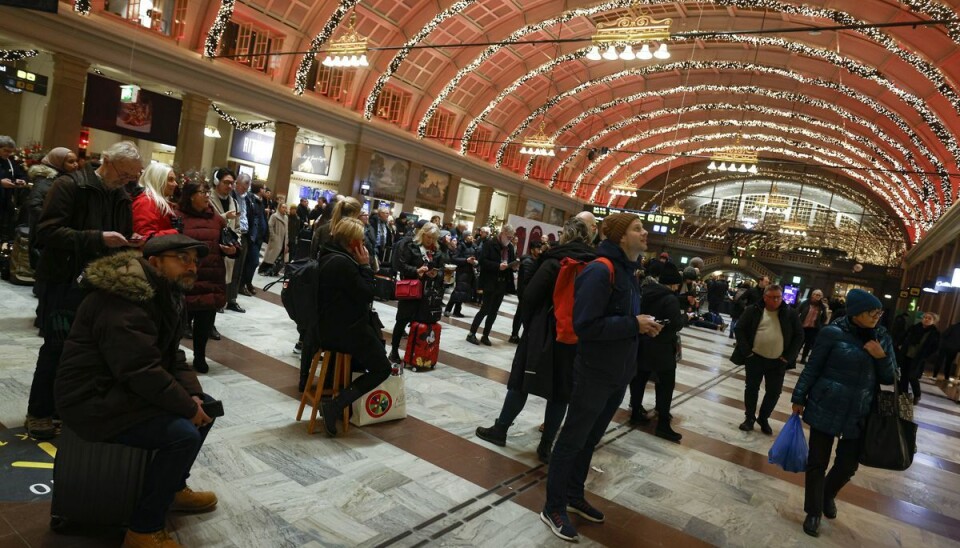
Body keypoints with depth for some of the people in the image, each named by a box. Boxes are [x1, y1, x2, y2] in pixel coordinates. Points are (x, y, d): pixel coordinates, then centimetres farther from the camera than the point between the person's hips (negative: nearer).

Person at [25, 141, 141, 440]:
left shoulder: (121, 199, 11)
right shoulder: (69, 186, -9)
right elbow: (47, 232, -19)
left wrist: (130, 243, -3)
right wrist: (97, 238, -27)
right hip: (64, 282, -6)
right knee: (57, 349, 1)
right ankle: (39, 413, 17)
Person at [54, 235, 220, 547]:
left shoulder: (162, 294, 6)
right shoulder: (123, 303, -26)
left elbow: (172, 356, 9)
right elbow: (142, 371, -31)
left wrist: (194, 395, -6)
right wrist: (188, 407, -20)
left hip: (123, 387, 10)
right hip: (94, 399, -10)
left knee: (207, 406, 8)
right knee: (182, 434, -24)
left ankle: (173, 488, 24)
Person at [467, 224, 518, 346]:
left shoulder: (511, 247, 11)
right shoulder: (490, 244, -7)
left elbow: (512, 263, 17)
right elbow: (482, 261, -15)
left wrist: (514, 266, -5)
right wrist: (498, 266, -23)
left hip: (502, 284, 6)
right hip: (490, 283, -6)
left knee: (494, 311, 9)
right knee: (485, 309, -6)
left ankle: (485, 336, 18)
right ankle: (471, 334, 6)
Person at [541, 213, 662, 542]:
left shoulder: (628, 271, 9)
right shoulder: (600, 271, -20)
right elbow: (585, 325, -26)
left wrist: (643, 326, -2)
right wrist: (634, 324, -21)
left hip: (618, 373, 9)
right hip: (595, 373, -9)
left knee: (590, 439, 21)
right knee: (572, 440, 5)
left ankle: (574, 497, 38)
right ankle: (553, 508, 21)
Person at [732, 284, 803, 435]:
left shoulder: (790, 313, -1)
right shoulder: (753, 310, -5)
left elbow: (799, 336, 1)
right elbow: (740, 329, -4)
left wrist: (788, 356, -6)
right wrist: (746, 351, -11)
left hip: (778, 361, 1)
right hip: (755, 358, -1)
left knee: (774, 392, 7)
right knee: (752, 388, 10)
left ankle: (763, 418, 27)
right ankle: (750, 417, 25)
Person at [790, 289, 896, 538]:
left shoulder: (882, 337, 2)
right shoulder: (834, 333, -12)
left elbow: (889, 378, 6)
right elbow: (812, 368, -6)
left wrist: (882, 357, -14)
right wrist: (799, 398, -4)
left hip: (859, 414, 4)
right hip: (826, 408, -4)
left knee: (849, 464, 14)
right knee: (818, 461, 6)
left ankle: (828, 495, 44)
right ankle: (813, 512, 23)